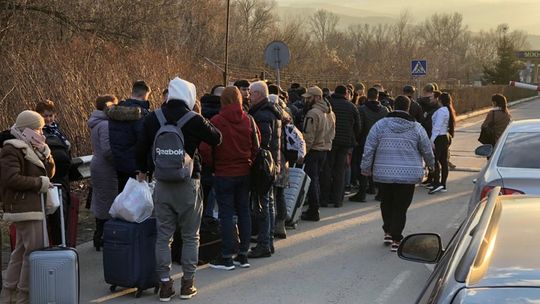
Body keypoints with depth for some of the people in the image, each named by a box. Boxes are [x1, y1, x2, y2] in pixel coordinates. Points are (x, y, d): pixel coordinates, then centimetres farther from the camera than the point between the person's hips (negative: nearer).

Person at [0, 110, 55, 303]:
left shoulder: (31, 149, 18)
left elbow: (49, 173, 18)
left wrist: (46, 155, 0)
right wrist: (40, 182, -16)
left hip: (32, 207, 11)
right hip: (25, 208, -11)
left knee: (21, 250, 16)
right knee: (35, 250, -11)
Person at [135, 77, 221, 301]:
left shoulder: (152, 119, 1)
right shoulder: (194, 120, -11)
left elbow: (141, 149, 9)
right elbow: (217, 139, 2)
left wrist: (142, 171, 26)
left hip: (162, 184, 3)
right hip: (188, 184, -3)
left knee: (163, 235, 9)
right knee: (190, 236, 9)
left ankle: (165, 283, 10)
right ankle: (187, 284, 11)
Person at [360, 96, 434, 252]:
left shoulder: (380, 125, -2)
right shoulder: (416, 128, -1)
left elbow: (369, 149, -2)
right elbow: (427, 151, 8)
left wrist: (366, 168, 8)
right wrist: (431, 164, 28)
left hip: (384, 174, 1)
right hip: (408, 175, -1)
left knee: (386, 203, 20)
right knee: (401, 207, 4)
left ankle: (388, 232, 24)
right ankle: (396, 240, 3)